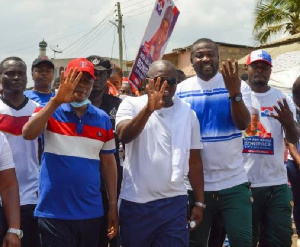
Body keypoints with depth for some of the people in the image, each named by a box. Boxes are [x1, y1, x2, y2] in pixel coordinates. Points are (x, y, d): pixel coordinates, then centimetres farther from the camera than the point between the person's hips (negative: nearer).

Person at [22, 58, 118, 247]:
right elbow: (28, 134, -22)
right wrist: (56, 101, -32)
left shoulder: (103, 119, 6)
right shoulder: (50, 112, -2)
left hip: (92, 213, 3)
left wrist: (113, 206, 8)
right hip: (54, 213, -3)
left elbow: (108, 162, 10)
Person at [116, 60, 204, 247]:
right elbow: (124, 136, -21)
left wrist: (200, 203, 8)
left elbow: (194, 160, 10)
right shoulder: (132, 105, -1)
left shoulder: (188, 113, 7)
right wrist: (149, 109, -33)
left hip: (175, 202, 2)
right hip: (136, 202, -2)